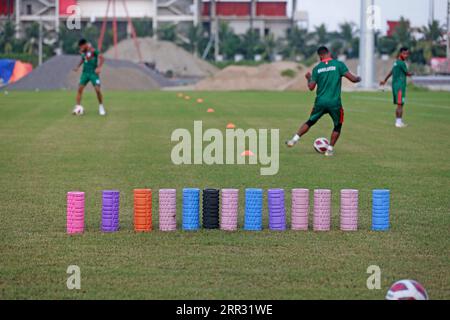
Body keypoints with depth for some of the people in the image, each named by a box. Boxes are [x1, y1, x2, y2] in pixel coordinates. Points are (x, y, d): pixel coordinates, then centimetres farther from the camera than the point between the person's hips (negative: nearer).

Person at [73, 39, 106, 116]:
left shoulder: (93, 50, -12)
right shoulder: (83, 52, 8)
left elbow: (102, 58, -18)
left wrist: (99, 67, -27)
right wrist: (78, 67, 17)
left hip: (93, 73, -5)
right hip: (85, 73, 5)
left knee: (98, 90, -11)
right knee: (80, 89, -6)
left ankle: (101, 107, 7)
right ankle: (77, 107, -2)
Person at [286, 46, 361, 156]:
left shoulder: (317, 68, 3)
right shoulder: (338, 64, -4)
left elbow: (311, 87, 3)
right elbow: (353, 79, -8)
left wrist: (309, 78, 23)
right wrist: (358, 78, 15)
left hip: (320, 102, 2)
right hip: (335, 102, -2)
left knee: (310, 122, 21)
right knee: (337, 126, 17)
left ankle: (294, 139, 13)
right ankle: (330, 149, 10)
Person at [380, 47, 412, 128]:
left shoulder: (396, 62, 15)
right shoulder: (401, 63, -14)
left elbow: (391, 72, 28)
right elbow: (407, 74, -6)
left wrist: (385, 81, 40)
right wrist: (411, 74, 18)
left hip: (395, 85, 10)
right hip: (400, 86, -10)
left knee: (399, 105, 13)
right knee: (400, 104, -9)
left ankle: (399, 121, 16)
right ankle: (399, 122, -11)